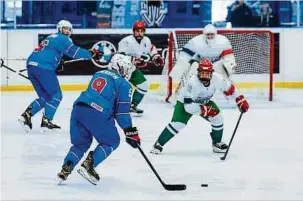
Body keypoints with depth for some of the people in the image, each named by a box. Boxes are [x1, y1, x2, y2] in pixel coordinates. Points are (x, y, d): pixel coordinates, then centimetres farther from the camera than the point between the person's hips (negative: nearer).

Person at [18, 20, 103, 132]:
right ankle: (46, 121, -1)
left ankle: (27, 115, 2)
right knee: (56, 95, 4)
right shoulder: (61, 38, 0)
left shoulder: (52, 38, 29)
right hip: (43, 67, -9)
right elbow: (73, 52, -10)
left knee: (45, 97, 16)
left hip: (31, 65, 9)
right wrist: (91, 54, -6)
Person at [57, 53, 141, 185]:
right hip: (97, 114, -6)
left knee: (81, 143, 23)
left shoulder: (99, 74, 26)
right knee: (111, 142, 13)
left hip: (79, 108, 6)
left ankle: (66, 168, 2)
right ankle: (88, 165, -3)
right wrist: (130, 132, 6)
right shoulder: (124, 85, 6)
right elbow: (122, 111, 1)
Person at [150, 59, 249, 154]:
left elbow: (229, 88, -7)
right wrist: (204, 110, -38)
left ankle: (217, 143, 13)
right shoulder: (192, 83, -39)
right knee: (177, 124, -19)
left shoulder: (217, 78, -27)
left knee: (218, 118, -10)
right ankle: (158, 144, -6)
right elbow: (189, 106, -37)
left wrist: (240, 100, -9)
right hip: (185, 103, -5)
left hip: (205, 102, 5)